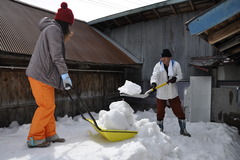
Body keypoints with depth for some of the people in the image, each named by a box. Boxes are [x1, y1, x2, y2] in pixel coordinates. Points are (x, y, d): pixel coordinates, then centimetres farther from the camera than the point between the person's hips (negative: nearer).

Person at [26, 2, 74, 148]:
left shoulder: (53, 29, 20)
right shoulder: (54, 29, -11)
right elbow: (57, 56, -20)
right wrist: (65, 75, -21)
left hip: (45, 74, 10)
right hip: (40, 75, -10)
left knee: (49, 105, 12)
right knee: (47, 106, -6)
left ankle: (50, 134, 21)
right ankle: (35, 138, 4)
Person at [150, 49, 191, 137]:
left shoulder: (176, 65, -5)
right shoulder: (158, 65, -9)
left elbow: (180, 75, 6)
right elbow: (154, 75, -21)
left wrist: (175, 78, -17)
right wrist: (153, 83, -42)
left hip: (173, 93, 1)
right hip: (161, 93, 0)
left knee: (179, 111, 5)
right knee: (160, 112, 7)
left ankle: (183, 130, 24)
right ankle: (160, 130, 28)